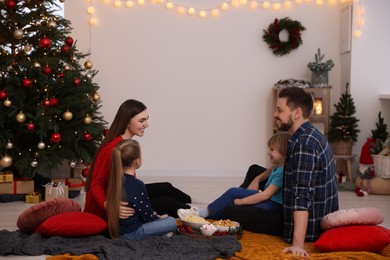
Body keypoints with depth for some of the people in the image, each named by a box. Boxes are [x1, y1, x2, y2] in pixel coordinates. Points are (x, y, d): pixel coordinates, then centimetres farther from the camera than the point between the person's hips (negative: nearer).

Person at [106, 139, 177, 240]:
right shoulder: (138, 186, -24)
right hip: (130, 233, -8)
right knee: (171, 222, -2)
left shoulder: (115, 179, 0)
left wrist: (152, 214, 12)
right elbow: (146, 215, -14)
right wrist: (157, 217, 7)